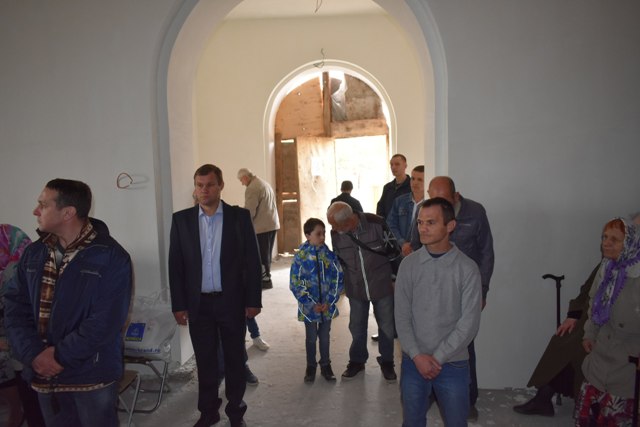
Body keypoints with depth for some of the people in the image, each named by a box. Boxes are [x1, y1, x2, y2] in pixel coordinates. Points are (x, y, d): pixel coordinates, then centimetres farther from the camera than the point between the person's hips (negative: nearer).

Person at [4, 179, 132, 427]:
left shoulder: (111, 257, -15)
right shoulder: (33, 254, 4)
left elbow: (106, 321, -19)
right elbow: (14, 306, 1)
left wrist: (60, 357, -17)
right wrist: (33, 353, -12)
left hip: (92, 375, -5)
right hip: (44, 374, 5)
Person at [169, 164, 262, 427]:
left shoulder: (240, 216, -4)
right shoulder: (181, 219, 0)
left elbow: (252, 260, -3)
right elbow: (175, 265, 1)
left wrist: (253, 300, -5)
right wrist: (178, 305, -2)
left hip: (232, 301, -1)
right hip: (198, 303, 1)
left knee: (235, 359, 12)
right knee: (205, 360, 14)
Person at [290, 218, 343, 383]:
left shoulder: (330, 255, -7)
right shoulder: (300, 257, -13)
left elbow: (338, 279, -3)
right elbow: (295, 284, -11)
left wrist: (330, 301, -9)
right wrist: (312, 304, -14)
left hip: (327, 306, 2)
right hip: (309, 307, -2)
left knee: (325, 337, 17)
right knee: (311, 338, 14)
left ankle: (325, 365, 34)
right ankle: (311, 366, 32)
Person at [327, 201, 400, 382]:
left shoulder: (376, 224, -23)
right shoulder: (336, 232, -13)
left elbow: (394, 250, -7)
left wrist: (393, 277, 1)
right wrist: (347, 279, 7)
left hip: (382, 286, -2)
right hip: (355, 288, 2)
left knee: (386, 326, 12)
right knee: (357, 327, 15)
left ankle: (386, 362, 33)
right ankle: (357, 360, 37)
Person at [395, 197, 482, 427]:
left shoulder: (467, 268, -9)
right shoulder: (408, 264, -4)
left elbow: (469, 323, -11)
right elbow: (402, 316, -3)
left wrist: (438, 358, -13)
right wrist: (417, 355, -12)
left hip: (453, 364, -1)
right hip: (413, 362, 2)